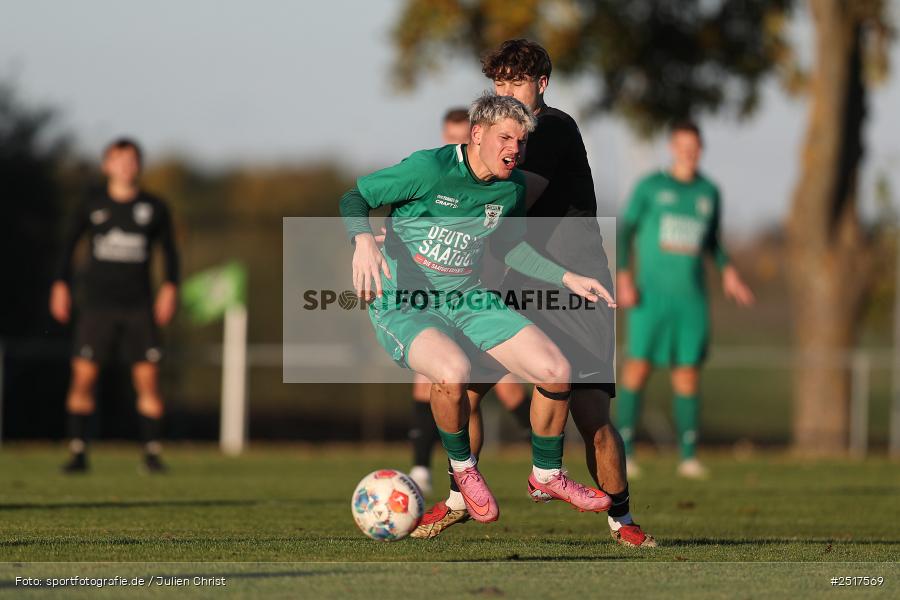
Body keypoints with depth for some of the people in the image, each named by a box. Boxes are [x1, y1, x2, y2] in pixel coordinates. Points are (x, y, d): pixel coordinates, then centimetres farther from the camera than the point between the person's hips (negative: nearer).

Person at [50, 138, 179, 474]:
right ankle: (78, 452, -2)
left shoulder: (154, 208, 6)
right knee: (83, 376, -7)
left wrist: (170, 287, 1)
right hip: (98, 304, 0)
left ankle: (152, 453, -1)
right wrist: (61, 285, 5)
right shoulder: (92, 205, 6)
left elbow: (169, 250, 13)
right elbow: (69, 244, 13)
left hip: (139, 307, 0)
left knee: (147, 378, -7)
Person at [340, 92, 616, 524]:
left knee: (555, 371, -8)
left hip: (466, 300, 6)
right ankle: (463, 468, -7)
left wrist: (567, 278, 13)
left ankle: (546, 475, 19)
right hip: (403, 305, -6)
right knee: (453, 370, -38)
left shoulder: (512, 186, 3)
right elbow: (354, 198, -11)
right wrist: (363, 241, -31)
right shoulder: (429, 169, -17)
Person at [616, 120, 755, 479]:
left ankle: (688, 456, 4)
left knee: (688, 372, 0)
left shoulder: (709, 192, 11)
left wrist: (727, 271, 8)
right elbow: (625, 231, 3)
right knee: (639, 366, -7)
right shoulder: (650, 186, 1)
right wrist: (624, 275, -9)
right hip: (651, 294, -3)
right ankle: (625, 449, 0)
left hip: (690, 298, 3)